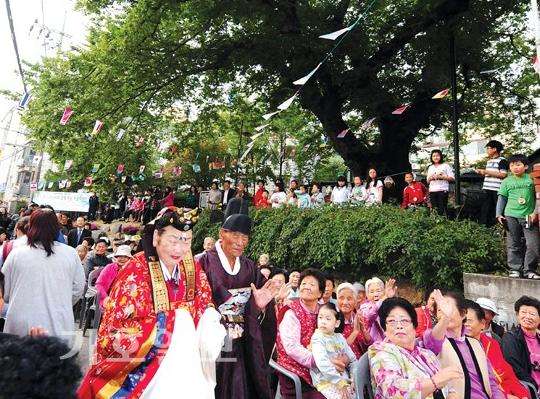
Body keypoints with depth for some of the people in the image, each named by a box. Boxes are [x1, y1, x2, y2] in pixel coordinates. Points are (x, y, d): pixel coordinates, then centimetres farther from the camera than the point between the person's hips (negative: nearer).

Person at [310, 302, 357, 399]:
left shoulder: (339, 337, 6)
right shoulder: (317, 338, -11)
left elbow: (352, 359, 12)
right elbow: (323, 364, -22)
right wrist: (339, 381, -22)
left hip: (342, 377, 6)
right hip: (324, 379, -6)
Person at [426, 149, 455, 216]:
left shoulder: (445, 166, 5)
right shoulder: (430, 168, 19)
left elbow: (452, 178, 0)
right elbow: (428, 181, 23)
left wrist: (441, 177, -13)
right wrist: (430, 178, 0)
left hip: (443, 190, -4)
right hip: (432, 190, 4)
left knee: (442, 209, -9)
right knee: (434, 209, 2)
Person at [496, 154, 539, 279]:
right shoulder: (507, 181, 7)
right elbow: (502, 198, 11)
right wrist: (499, 214, 4)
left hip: (528, 217, 0)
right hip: (511, 216, 1)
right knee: (513, 245, 4)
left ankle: (529, 270, 9)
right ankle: (515, 269, 12)